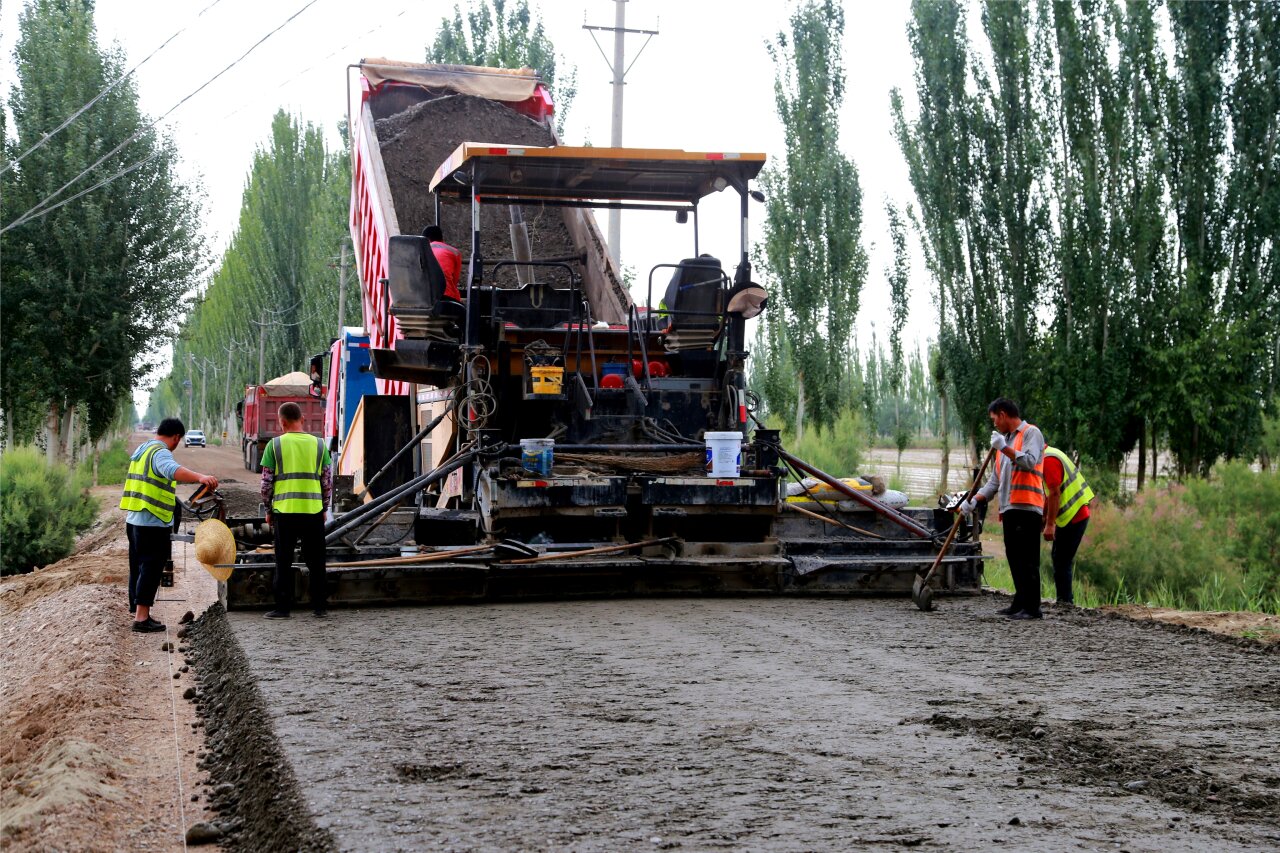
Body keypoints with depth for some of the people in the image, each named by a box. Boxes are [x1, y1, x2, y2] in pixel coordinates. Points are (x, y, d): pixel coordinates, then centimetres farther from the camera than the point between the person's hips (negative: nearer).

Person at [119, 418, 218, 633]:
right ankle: (142, 618, -10)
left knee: (139, 567, 17)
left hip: (133, 520, 10)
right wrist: (200, 477, -54)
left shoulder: (141, 449, 17)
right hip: (153, 523, -10)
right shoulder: (161, 453, -16)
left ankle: (137, 611, 24)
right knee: (150, 569, -7)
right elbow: (173, 470, -39)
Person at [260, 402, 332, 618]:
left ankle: (283, 608, 8)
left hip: (284, 511, -2)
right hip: (313, 511, 2)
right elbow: (327, 481, 7)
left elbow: (266, 482, -1)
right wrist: (324, 509, 17)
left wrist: (268, 510, 11)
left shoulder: (275, 445, -2)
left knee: (284, 563, 6)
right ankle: (319, 606, 12)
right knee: (316, 563, 10)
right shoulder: (318, 444, 4)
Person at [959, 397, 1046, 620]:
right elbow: (995, 480, 25)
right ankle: (1020, 603, 12)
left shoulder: (1031, 433, 1)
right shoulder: (1004, 440, 26)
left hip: (1027, 507, -9)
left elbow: (1030, 462, -17)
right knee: (1014, 559, 8)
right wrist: (974, 500, 13)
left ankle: (1032, 607, -11)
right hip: (1009, 508, 9)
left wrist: (1004, 448, -16)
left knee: (1027, 559, -10)